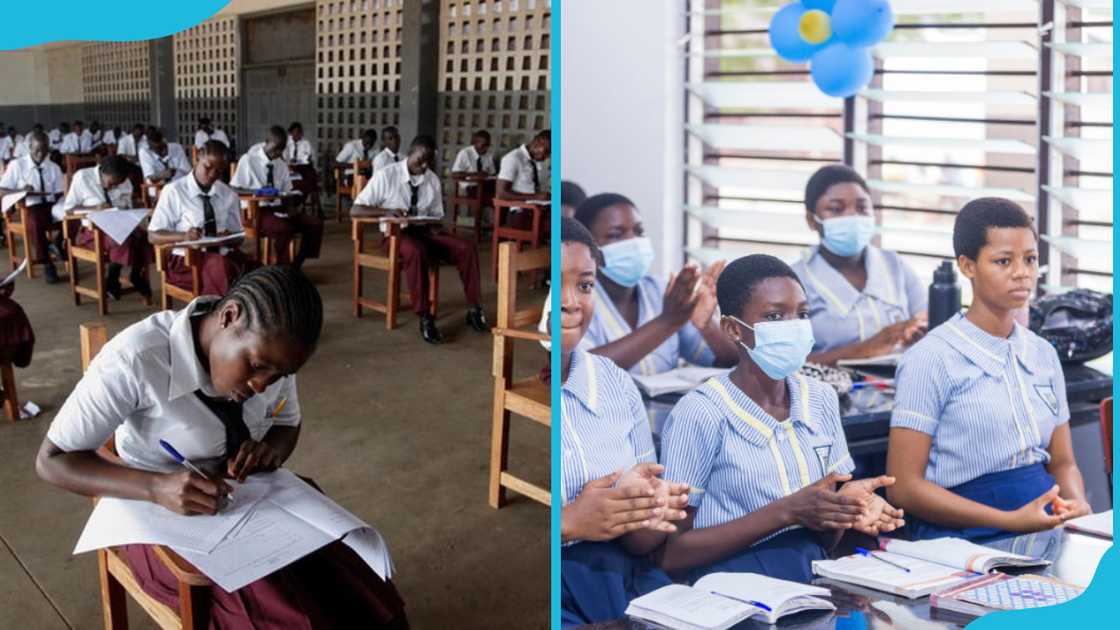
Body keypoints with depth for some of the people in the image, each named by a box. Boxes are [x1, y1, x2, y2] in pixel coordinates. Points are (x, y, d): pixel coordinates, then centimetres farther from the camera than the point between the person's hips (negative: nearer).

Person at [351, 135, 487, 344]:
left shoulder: (433, 180, 5)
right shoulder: (386, 176, -8)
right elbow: (355, 211, -9)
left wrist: (434, 227, -11)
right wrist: (387, 211, -26)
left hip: (424, 232, 5)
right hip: (396, 233, -4)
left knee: (467, 247, -19)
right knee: (416, 251, -39)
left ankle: (474, 310, -11)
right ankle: (424, 318, -32)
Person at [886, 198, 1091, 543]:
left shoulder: (1043, 354, 13)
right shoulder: (931, 359, -8)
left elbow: (1063, 462, 19)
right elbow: (905, 486, -10)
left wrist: (1076, 503, -5)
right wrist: (1011, 521, -18)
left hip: (1045, 525, 7)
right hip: (967, 537, -7)